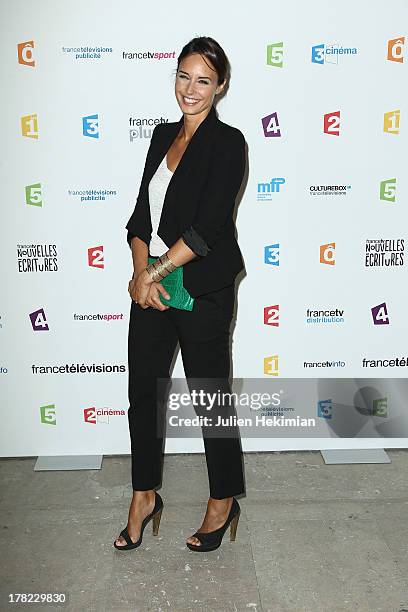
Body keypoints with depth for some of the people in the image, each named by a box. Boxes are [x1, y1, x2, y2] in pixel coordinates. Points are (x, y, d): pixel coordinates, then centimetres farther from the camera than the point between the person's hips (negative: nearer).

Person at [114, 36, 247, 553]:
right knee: (142, 393, 11)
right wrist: (142, 272, -7)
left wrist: (153, 272, -12)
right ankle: (144, 497, 31)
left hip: (202, 291, -6)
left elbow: (207, 228, -17)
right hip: (150, 285, 7)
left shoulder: (227, 142, -8)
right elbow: (142, 213, 7)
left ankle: (224, 502, 28)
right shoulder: (164, 135, 12)